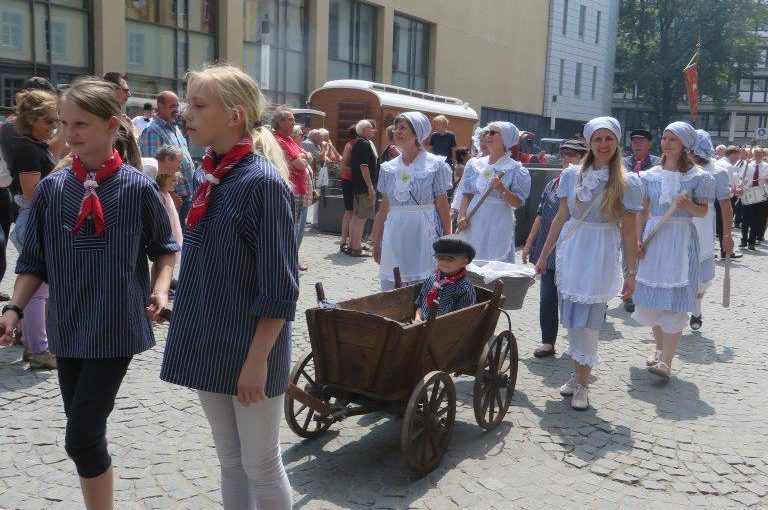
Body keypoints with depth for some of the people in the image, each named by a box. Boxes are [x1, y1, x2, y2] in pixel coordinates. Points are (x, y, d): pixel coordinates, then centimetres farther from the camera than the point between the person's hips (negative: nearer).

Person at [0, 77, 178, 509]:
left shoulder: (138, 187, -8)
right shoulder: (52, 187, 0)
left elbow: (165, 246, 5)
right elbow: (35, 259, 7)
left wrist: (160, 287, -11)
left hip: (115, 327, -4)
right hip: (67, 327, 4)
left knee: (82, 436, -6)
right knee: (86, 433, 13)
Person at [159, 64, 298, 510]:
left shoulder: (264, 183, -17)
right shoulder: (206, 176, 5)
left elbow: (280, 290, -17)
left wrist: (257, 359, -17)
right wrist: (193, 334, 15)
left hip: (249, 348, -7)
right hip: (209, 344, 7)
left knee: (261, 467, 9)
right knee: (230, 461, 19)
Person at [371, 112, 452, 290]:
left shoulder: (435, 165, -2)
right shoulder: (389, 168, 9)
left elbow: (442, 206, -2)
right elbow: (384, 208, 13)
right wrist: (376, 242, 14)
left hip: (424, 232, -4)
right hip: (395, 233, 4)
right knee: (390, 288, 5)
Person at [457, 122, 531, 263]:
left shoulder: (514, 169, -2)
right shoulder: (475, 164, 10)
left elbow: (518, 203, -6)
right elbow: (467, 195, 11)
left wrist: (501, 189, -20)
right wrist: (462, 217, -2)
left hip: (498, 226, -4)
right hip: (473, 224, 4)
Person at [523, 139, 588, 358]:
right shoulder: (552, 184, 11)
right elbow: (541, 216, 15)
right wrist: (529, 243, 15)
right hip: (549, 251, 5)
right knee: (547, 297, 6)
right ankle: (548, 341, 17)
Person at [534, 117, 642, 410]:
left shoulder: (627, 183, -4)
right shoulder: (572, 174, 3)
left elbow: (629, 231, -2)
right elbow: (561, 218, 9)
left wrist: (631, 272, -1)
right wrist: (544, 254, 10)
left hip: (600, 256, -3)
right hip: (570, 251, 3)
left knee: (587, 320, -3)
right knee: (572, 319, 8)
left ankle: (582, 385, 9)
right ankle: (577, 375, 24)